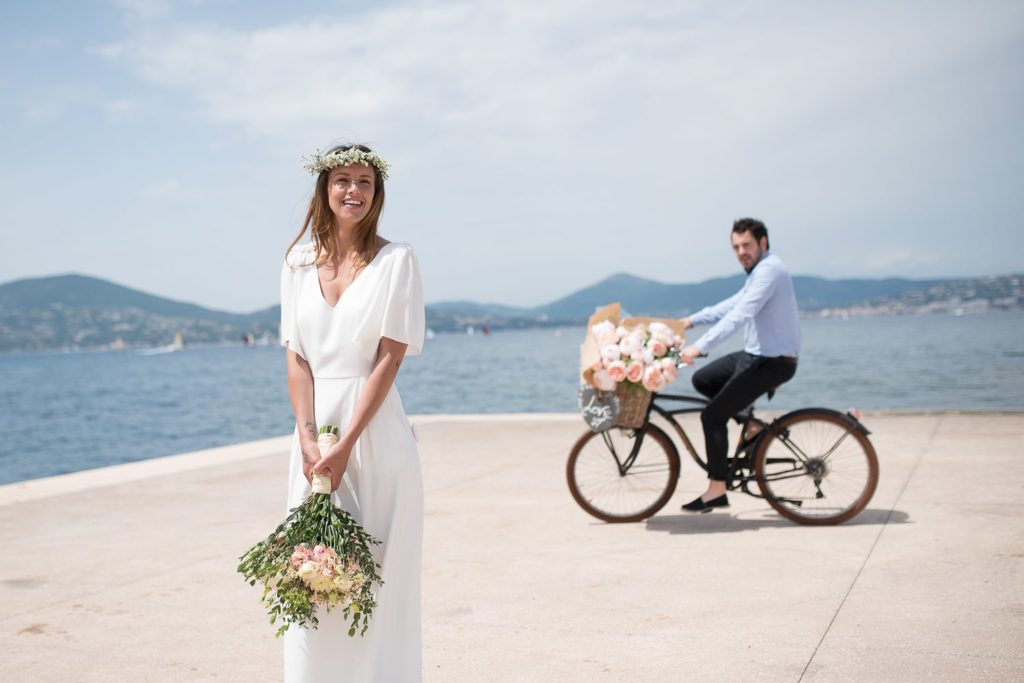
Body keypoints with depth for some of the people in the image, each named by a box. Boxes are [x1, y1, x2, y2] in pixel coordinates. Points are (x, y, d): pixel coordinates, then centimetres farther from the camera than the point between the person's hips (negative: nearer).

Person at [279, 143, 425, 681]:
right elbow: (295, 356, 5)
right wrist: (308, 437, -9)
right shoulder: (299, 262, 9)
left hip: (374, 429, -3)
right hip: (314, 427, 4)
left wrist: (346, 445, -14)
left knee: (375, 571, 0)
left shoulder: (396, 261, -2)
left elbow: (390, 358, -8)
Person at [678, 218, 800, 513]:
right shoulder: (760, 270, 13)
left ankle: (717, 490, -2)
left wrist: (699, 348, -34)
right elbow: (732, 304, 22)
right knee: (702, 380, 17)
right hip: (754, 355, 10)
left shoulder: (769, 270, -20)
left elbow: (739, 315, -30)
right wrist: (691, 320, 16)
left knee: (712, 416, -10)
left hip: (772, 362, -10)